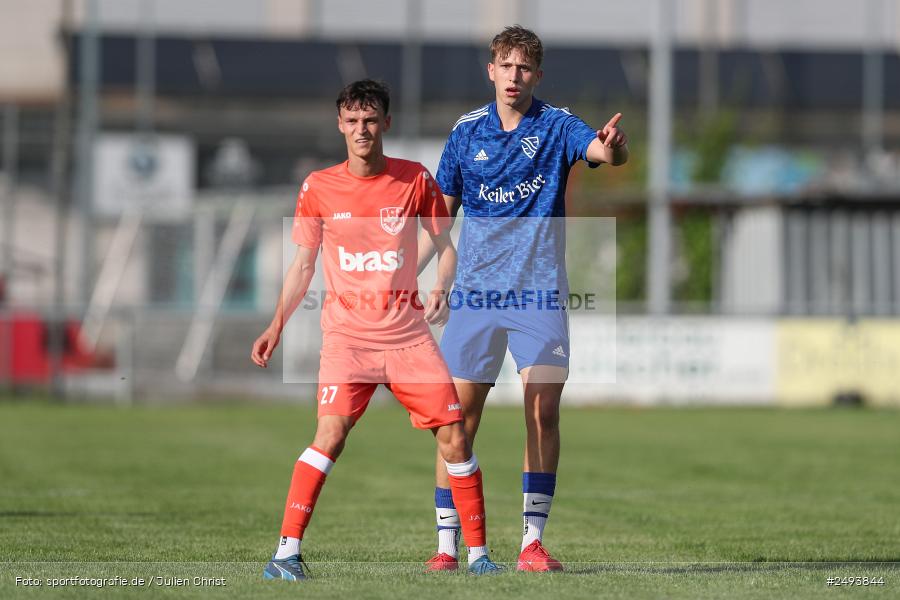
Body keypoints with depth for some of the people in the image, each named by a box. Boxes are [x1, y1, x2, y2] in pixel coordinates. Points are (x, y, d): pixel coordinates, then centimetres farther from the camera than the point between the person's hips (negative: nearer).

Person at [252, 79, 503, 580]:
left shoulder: (415, 180, 1)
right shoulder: (319, 188, 1)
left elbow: (445, 246, 10)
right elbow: (303, 265, 10)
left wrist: (441, 291, -9)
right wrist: (277, 325, 2)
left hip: (409, 331, 1)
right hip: (347, 332, -1)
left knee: (454, 436, -4)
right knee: (332, 432, -20)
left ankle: (478, 552, 9)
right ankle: (286, 552, -17)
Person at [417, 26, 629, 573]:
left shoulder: (557, 126, 0)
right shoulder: (466, 131, 7)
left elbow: (607, 153, -20)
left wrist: (614, 144, -44)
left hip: (539, 292, -2)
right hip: (476, 292, 2)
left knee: (544, 410, -9)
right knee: (460, 415, -1)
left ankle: (533, 541, -3)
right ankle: (447, 543, 4)